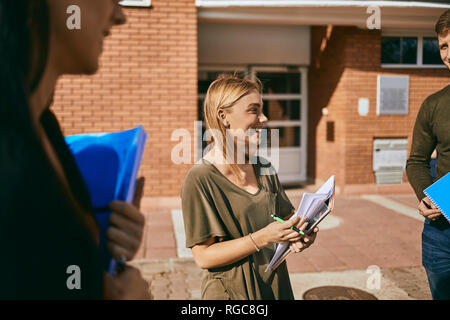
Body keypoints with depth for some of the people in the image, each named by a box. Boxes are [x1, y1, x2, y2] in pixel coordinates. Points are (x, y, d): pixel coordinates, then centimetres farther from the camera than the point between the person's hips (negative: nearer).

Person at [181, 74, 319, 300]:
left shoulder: (264, 168, 2)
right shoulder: (200, 180, -19)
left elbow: (285, 216, 12)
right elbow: (203, 256, -19)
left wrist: (297, 234, -10)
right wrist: (262, 238, -26)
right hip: (231, 291, -6)